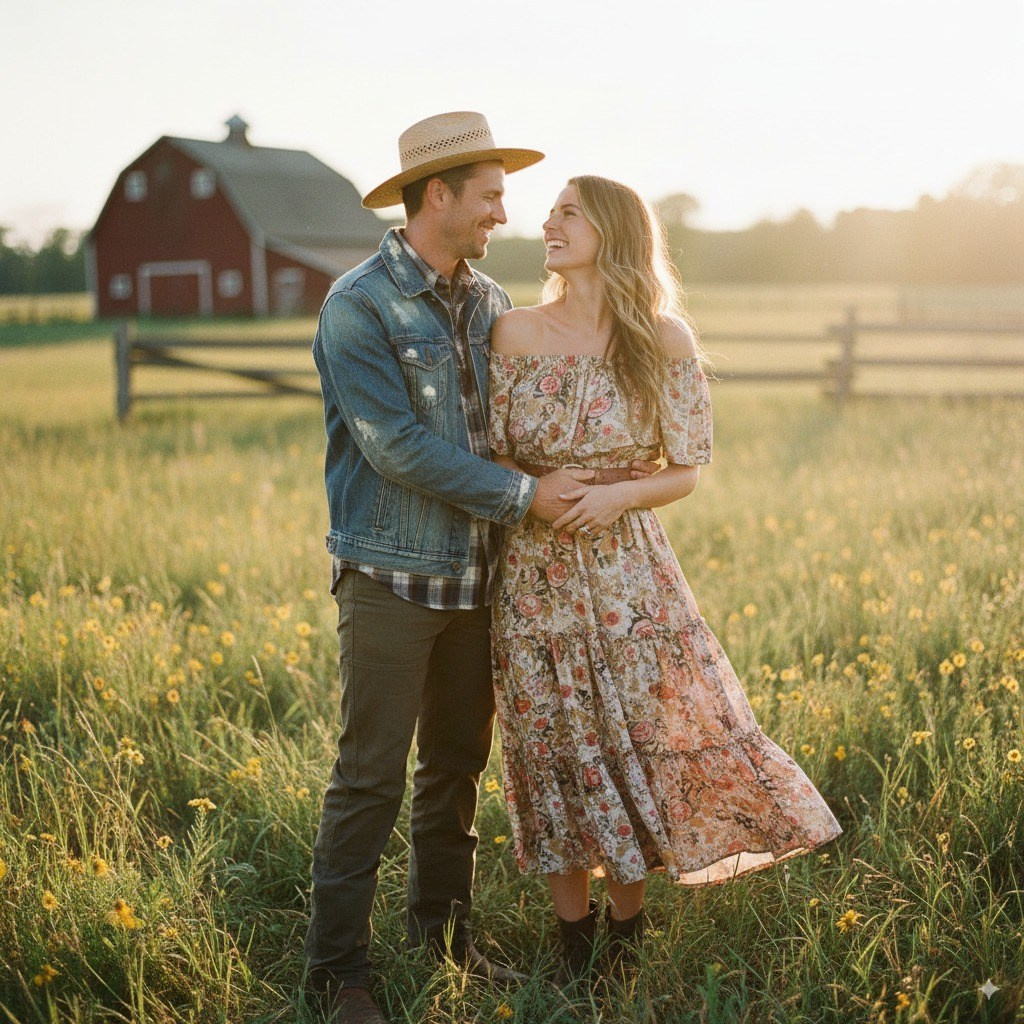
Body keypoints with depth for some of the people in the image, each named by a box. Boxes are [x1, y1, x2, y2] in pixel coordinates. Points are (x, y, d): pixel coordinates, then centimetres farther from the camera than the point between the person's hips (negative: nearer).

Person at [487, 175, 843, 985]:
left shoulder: (664, 340, -4)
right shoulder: (516, 332, -1)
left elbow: (686, 471, 0)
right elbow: (490, 457, 2)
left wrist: (618, 496, -17)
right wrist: (535, 496, -17)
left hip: (627, 568, 0)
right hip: (537, 574, 1)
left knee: (652, 736, 3)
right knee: (555, 749, 7)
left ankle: (627, 926, 27)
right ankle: (576, 946, 24)